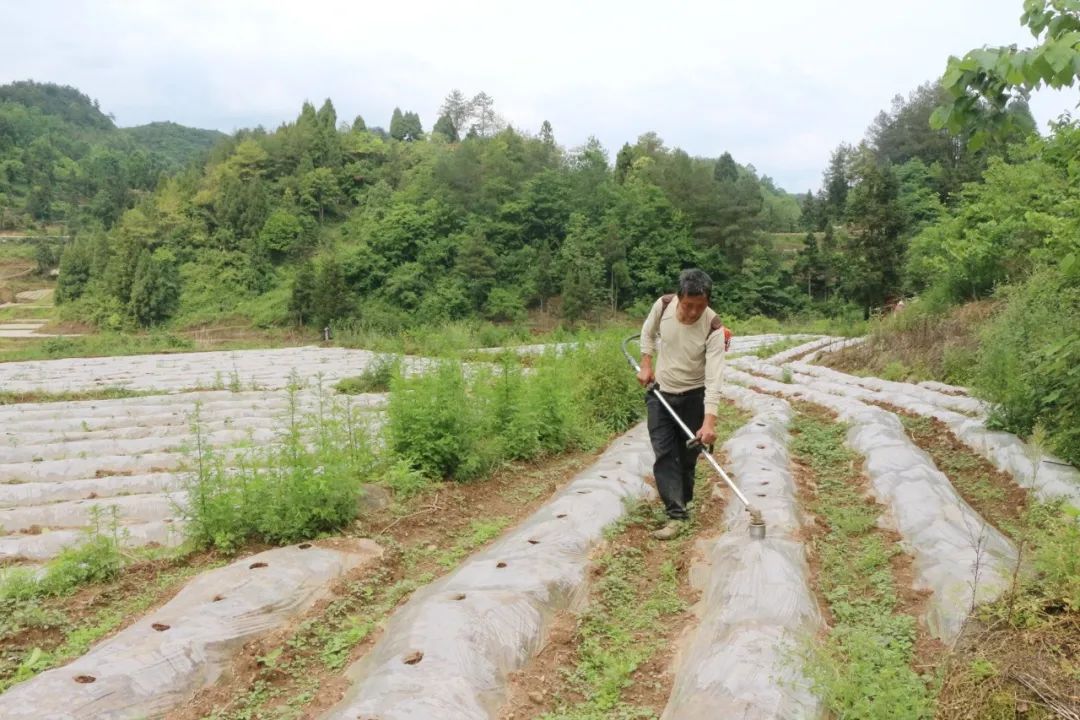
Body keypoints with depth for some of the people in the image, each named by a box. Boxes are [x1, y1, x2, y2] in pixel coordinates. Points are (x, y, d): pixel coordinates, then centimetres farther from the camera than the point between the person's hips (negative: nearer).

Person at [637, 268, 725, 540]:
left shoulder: (713, 328, -25)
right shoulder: (663, 305, -16)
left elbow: (714, 377, -29)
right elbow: (648, 332, 7)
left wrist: (709, 421, -35)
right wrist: (646, 365, -1)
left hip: (694, 395, -2)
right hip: (660, 391, 2)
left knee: (687, 455, 6)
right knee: (664, 453, -6)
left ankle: (682, 503, 27)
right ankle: (676, 515, -7)